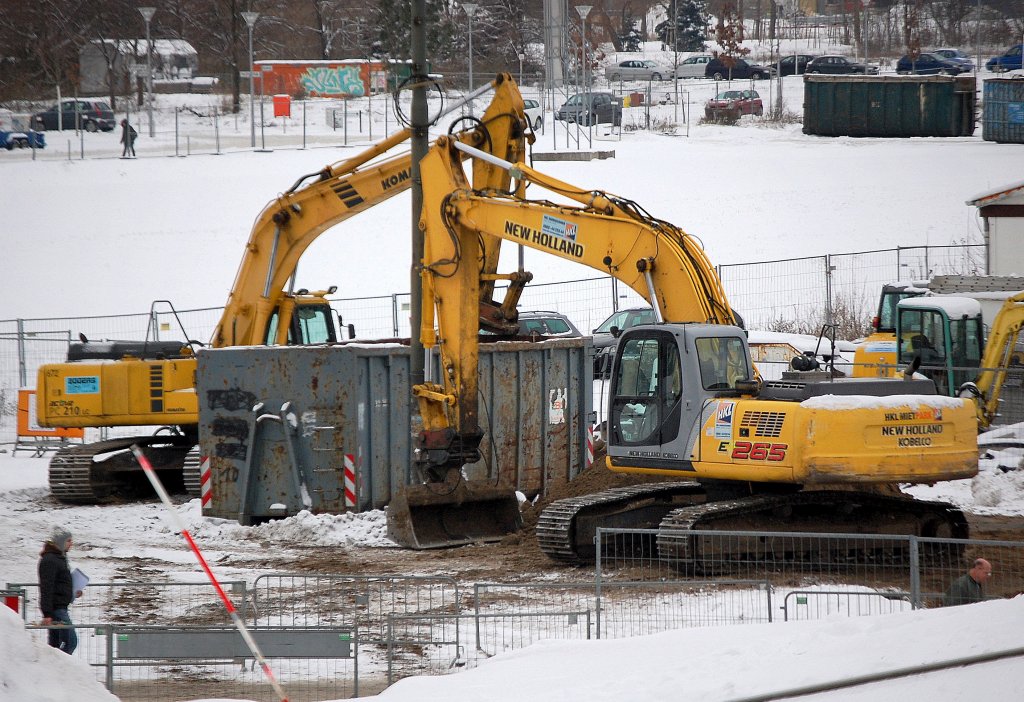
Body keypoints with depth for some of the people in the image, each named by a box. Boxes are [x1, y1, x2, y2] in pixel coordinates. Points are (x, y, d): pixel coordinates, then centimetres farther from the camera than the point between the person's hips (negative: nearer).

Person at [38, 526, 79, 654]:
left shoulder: (59, 557, 17)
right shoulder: (49, 560, -15)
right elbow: (46, 587, -20)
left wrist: (73, 592, 12)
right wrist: (47, 613, -23)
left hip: (61, 607, 10)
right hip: (56, 608, -10)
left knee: (55, 643, 11)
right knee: (70, 641, -13)